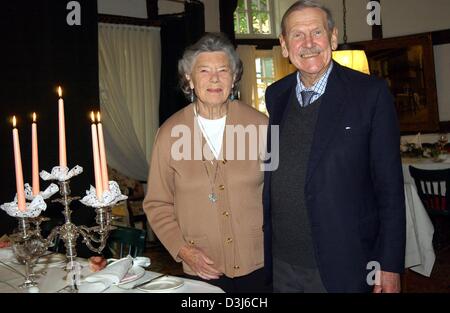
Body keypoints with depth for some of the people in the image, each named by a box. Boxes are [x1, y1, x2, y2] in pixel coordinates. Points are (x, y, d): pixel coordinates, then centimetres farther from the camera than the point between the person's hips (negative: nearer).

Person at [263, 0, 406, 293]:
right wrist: (263, 247, 9)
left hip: (344, 267, -4)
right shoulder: (275, 95, 5)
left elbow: (389, 186, -8)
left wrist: (390, 265, -10)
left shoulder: (371, 93, -8)